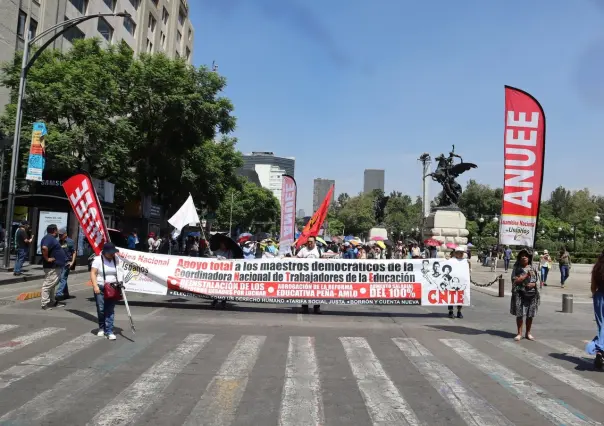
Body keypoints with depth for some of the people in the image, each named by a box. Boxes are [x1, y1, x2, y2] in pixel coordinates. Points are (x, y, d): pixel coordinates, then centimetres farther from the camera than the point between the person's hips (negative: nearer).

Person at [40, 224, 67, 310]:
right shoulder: (49, 238, -16)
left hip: (56, 266, 11)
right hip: (52, 267, -11)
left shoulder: (51, 238, 16)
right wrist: (47, 258, -25)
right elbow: (44, 248, -35)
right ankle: (45, 304, -2)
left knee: (53, 285, 18)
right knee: (48, 285, -6)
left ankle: (52, 301, 27)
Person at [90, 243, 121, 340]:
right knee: (101, 309, 5)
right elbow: (93, 273, -11)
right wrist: (95, 286, -20)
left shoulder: (115, 260, 6)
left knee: (110, 310, -1)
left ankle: (109, 331, -1)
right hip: (100, 288, -3)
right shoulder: (98, 259, -7)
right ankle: (101, 328, 26)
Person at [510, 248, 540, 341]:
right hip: (520, 294, -3)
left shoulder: (532, 268, 8)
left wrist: (533, 284, -10)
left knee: (530, 315, 7)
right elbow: (515, 280, -11)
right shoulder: (517, 268, -2)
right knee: (519, 314, -1)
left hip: (531, 294, 3)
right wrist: (526, 275, -15)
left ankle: (528, 333, 21)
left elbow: (536, 280, 12)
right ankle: (519, 333, 10)